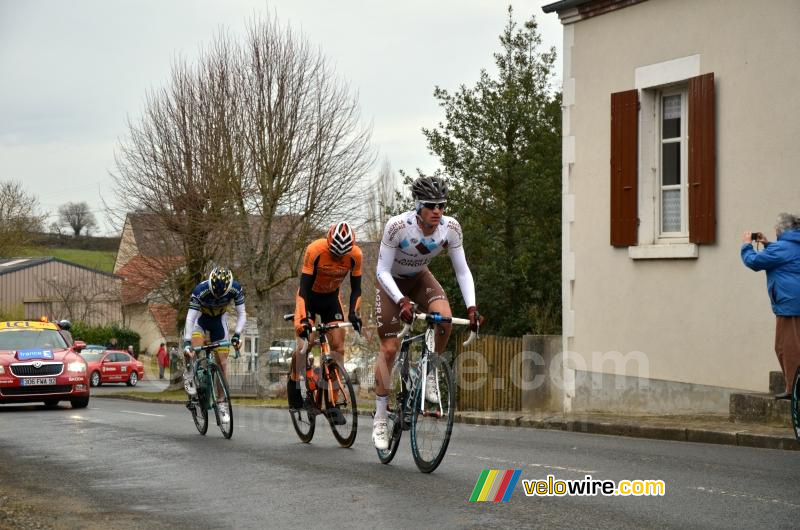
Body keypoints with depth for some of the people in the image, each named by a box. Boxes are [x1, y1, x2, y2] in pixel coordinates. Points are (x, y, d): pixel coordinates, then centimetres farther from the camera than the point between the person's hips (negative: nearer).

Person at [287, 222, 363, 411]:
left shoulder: (355, 255, -22)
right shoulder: (314, 250, -30)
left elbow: (356, 289, -10)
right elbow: (304, 287, -28)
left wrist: (354, 313, -25)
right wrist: (303, 318, -37)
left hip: (331, 298, 3)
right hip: (309, 296, -3)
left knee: (338, 348, -8)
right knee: (303, 346, -18)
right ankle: (293, 382, 8)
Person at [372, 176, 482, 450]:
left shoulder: (451, 228, -23)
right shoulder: (397, 226, -33)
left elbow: (462, 271, -15)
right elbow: (382, 271, -27)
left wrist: (471, 307, -28)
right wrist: (402, 301, -41)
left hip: (420, 278, 3)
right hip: (392, 281, -3)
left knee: (444, 317, -29)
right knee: (389, 348, -8)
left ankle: (429, 375, -6)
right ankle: (380, 417, 4)